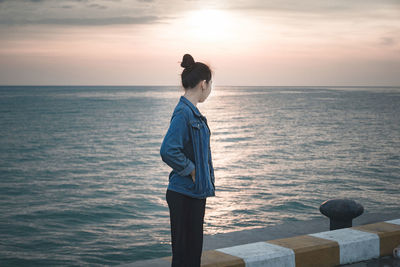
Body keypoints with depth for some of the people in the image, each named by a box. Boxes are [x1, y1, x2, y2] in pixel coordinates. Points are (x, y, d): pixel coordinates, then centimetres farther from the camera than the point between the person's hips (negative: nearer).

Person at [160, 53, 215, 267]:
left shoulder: (192, 112, 11)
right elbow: (168, 151, -29)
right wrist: (191, 170, -15)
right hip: (184, 195, -10)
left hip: (195, 193, 10)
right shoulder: (183, 113, -19)